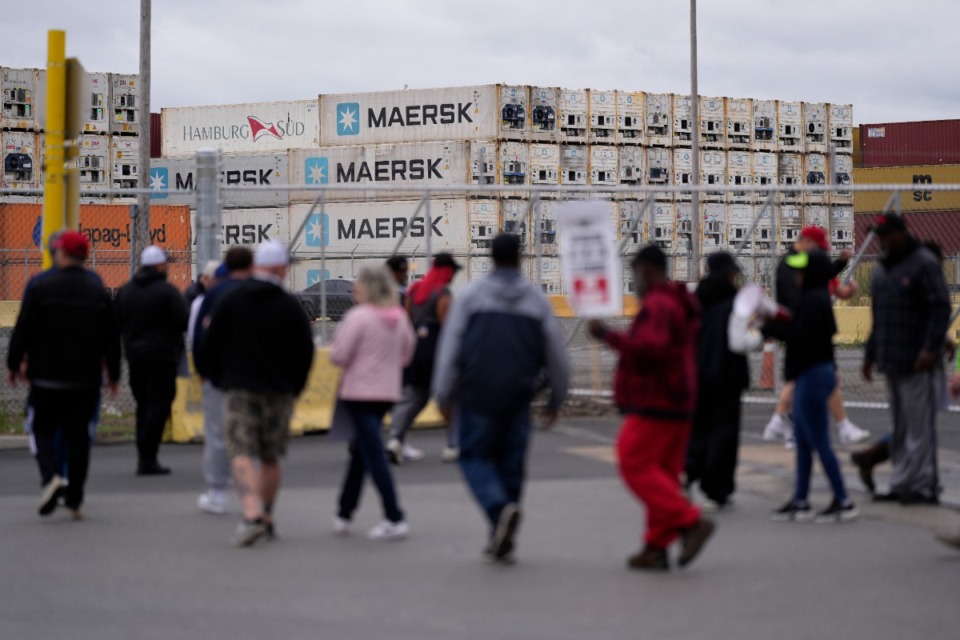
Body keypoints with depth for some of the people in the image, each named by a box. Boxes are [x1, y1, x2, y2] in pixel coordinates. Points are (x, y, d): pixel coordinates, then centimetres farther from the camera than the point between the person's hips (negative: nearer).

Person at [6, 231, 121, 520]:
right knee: (78, 435, 8)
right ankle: (75, 500, 9)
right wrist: (113, 374, 17)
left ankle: (52, 476, -17)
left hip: (47, 377, -2)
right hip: (85, 381, 2)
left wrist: (14, 364, 7)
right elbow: (111, 338, 7)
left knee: (43, 429, 10)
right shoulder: (99, 292, 2)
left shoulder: (42, 288, -7)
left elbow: (23, 330, -5)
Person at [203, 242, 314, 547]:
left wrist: (220, 379, 16)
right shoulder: (290, 307, -3)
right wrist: (293, 388, 13)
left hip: (238, 391, -1)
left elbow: (210, 344, 2)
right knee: (270, 457, 13)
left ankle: (252, 515, -27)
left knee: (241, 455, -8)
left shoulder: (229, 300, -1)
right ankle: (267, 518, 20)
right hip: (279, 393, 1)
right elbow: (305, 352, -1)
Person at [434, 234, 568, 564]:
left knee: (475, 457, 7)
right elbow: (557, 356, 8)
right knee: (510, 464, 10)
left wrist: (444, 396, 4)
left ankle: (500, 508, -21)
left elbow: (450, 349, -3)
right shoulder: (536, 301, 6)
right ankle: (502, 541, 11)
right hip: (518, 400, 2)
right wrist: (555, 400, 20)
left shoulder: (471, 295, -1)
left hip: (478, 396, -2)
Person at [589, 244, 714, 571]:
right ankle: (656, 547, 7)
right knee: (664, 473, 9)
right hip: (679, 404, 10)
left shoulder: (656, 305, -16)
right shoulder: (683, 305, 17)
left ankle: (690, 522, -17)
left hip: (654, 406, -10)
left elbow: (649, 347, -30)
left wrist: (607, 335, -25)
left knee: (636, 466, -10)